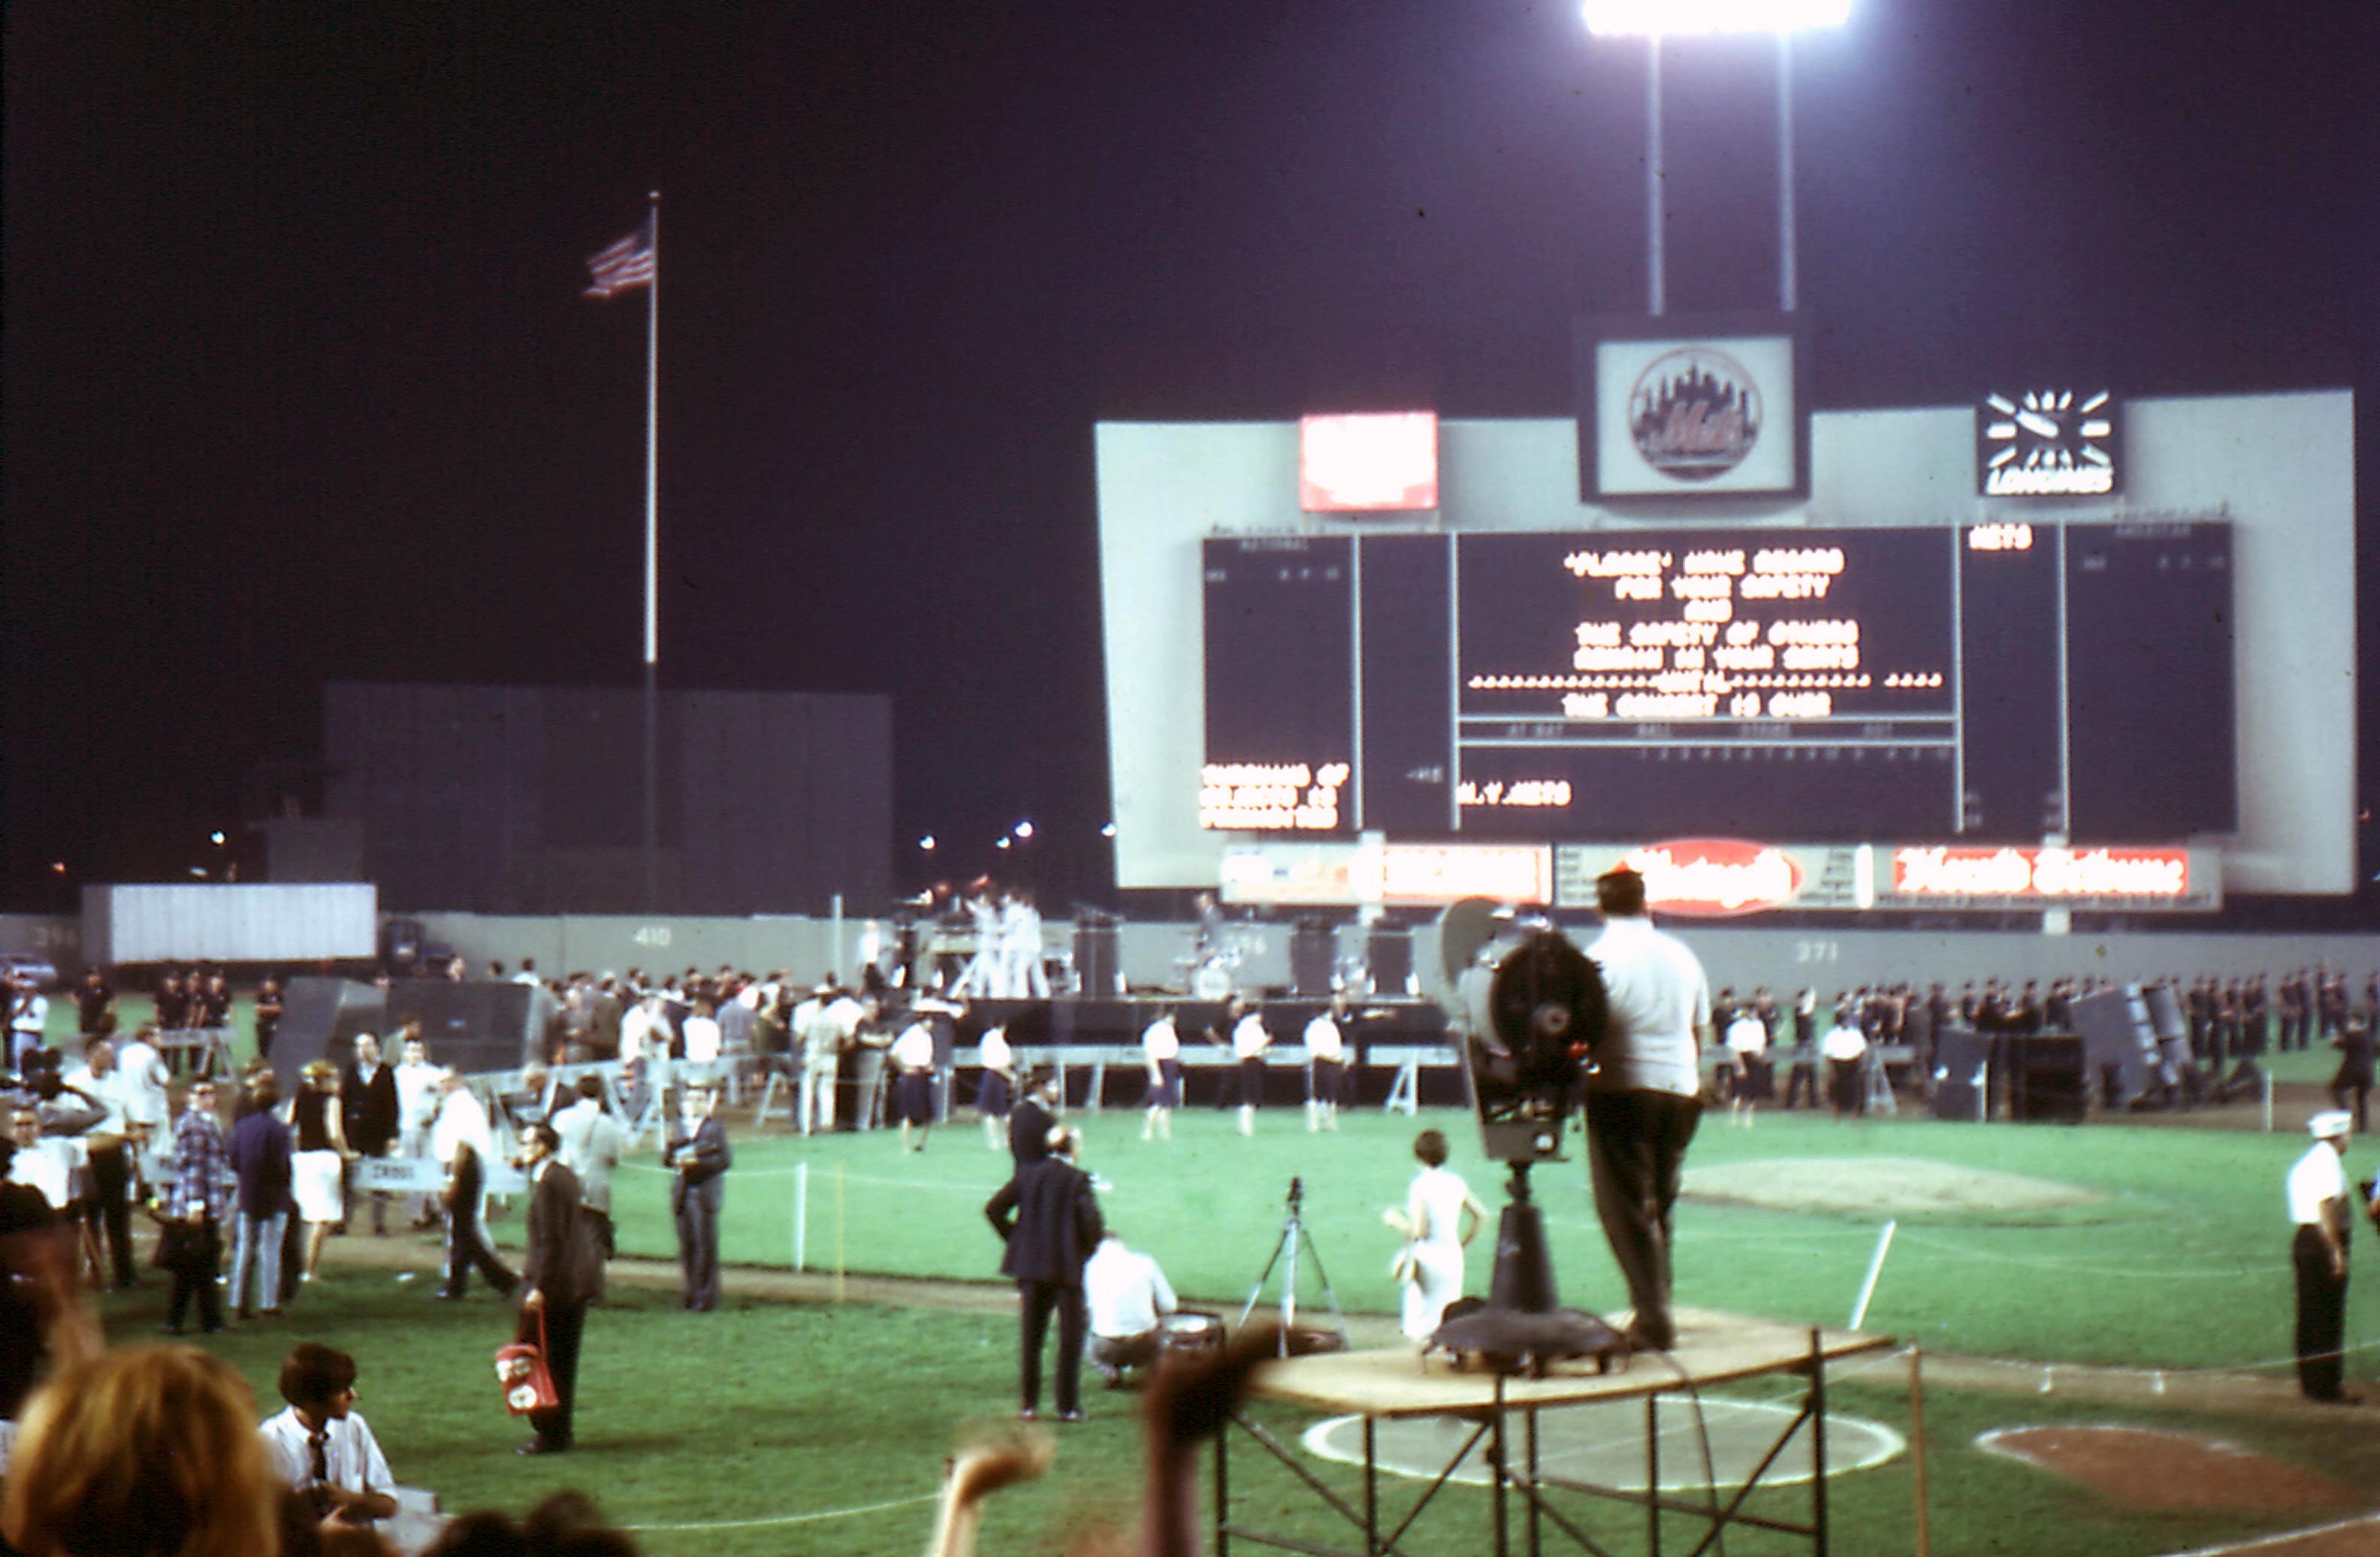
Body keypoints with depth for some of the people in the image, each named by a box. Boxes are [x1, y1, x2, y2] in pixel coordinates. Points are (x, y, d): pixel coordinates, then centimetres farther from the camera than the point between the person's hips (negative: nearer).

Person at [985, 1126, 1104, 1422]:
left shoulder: (1028, 1174, 2)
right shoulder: (1077, 1180, -11)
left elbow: (993, 1209, 0)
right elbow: (1091, 1220, -19)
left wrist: (1015, 1239, 10)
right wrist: (1091, 1245, 1)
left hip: (1030, 1263, 4)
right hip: (1066, 1265, -4)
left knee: (1031, 1336, 11)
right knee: (1070, 1336, 6)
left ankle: (1029, 1403, 12)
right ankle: (1068, 1406, 6)